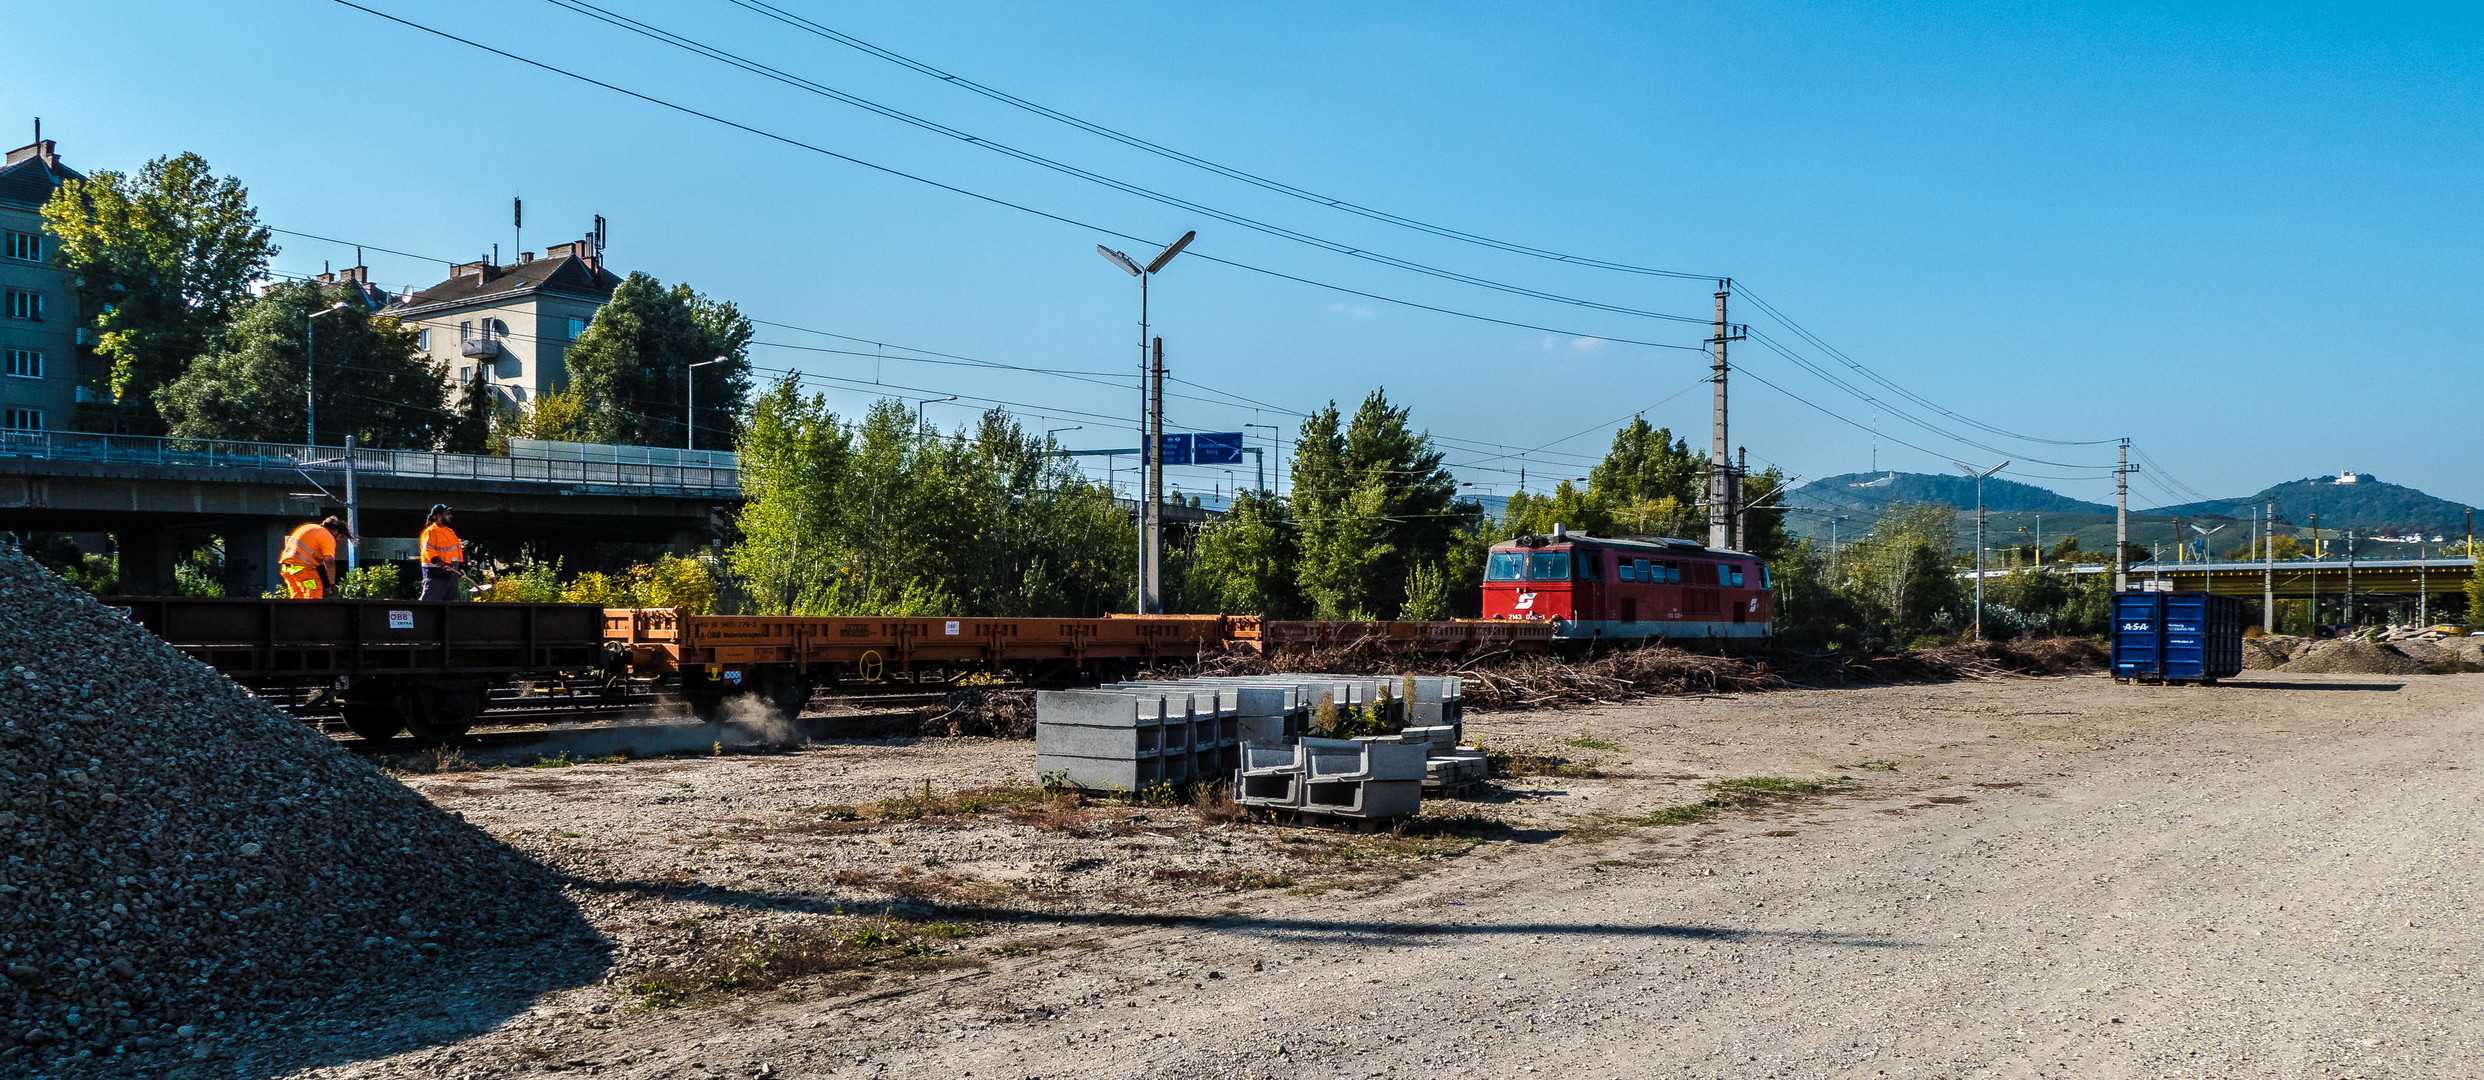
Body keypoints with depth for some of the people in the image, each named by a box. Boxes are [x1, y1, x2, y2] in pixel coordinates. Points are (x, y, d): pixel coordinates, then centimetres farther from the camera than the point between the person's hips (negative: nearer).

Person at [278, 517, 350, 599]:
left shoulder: (310, 527, 22)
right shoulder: (328, 537, -5)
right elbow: (329, 561, -15)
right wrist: (332, 584, -11)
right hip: (302, 567, -9)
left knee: (297, 596, 16)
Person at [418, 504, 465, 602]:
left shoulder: (451, 532, 20)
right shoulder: (430, 531, -6)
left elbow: (458, 549, 25)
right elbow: (427, 549, -18)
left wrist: (461, 567, 16)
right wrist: (440, 562, -30)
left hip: (452, 572, 9)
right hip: (436, 573, -9)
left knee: (452, 600, 10)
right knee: (429, 601, -12)